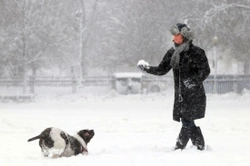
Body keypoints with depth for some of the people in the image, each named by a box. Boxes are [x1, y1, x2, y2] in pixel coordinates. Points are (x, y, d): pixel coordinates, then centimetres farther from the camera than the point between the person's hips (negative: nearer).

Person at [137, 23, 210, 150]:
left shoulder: (196, 52, -10)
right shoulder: (172, 53, 8)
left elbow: (205, 71, -13)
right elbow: (161, 70, 12)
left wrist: (194, 81, -29)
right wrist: (147, 68, -3)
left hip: (195, 95, -6)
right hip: (180, 95, 6)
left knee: (187, 122, -10)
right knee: (188, 123, 7)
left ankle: (179, 147, -7)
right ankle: (200, 146, 18)